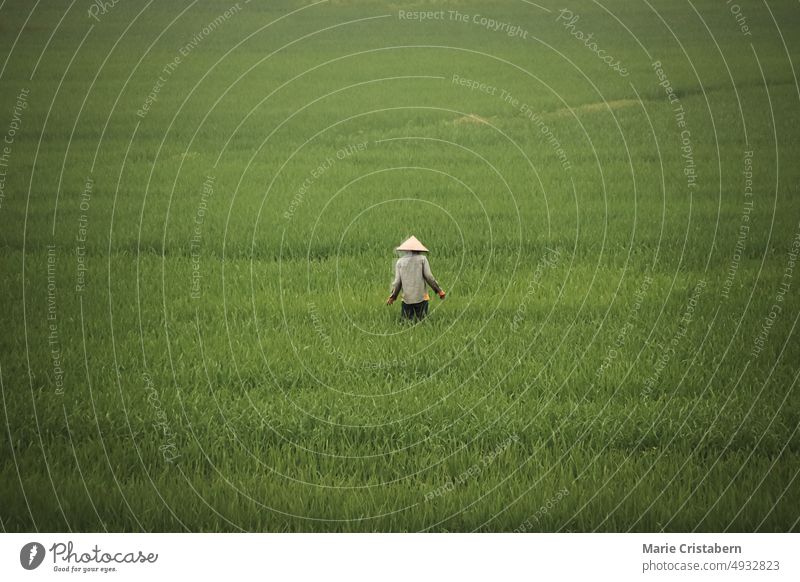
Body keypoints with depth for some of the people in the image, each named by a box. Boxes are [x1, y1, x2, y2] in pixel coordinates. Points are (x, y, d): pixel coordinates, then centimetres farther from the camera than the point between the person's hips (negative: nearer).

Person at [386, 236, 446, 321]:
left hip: (407, 299, 1)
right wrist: (439, 290, 5)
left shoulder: (400, 262, 8)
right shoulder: (422, 259, 3)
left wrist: (392, 297, 16)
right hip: (421, 298, -1)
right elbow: (428, 276, -3)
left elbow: (397, 281, 5)